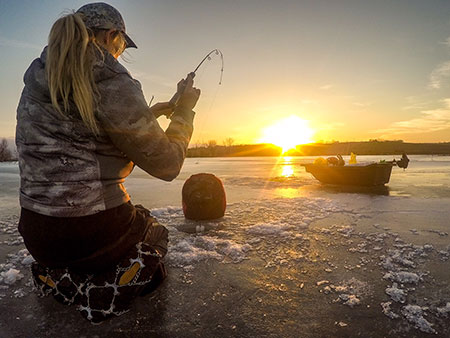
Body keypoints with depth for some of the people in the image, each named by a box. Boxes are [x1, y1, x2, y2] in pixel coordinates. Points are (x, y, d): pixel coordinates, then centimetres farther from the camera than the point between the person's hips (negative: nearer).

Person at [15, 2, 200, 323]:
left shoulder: (37, 80, 8)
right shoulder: (110, 80, -16)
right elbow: (166, 164, -13)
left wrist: (147, 115, 20)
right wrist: (184, 109, 1)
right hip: (93, 231, -7)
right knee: (157, 236, 26)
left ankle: (57, 276, 17)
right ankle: (103, 286, 5)